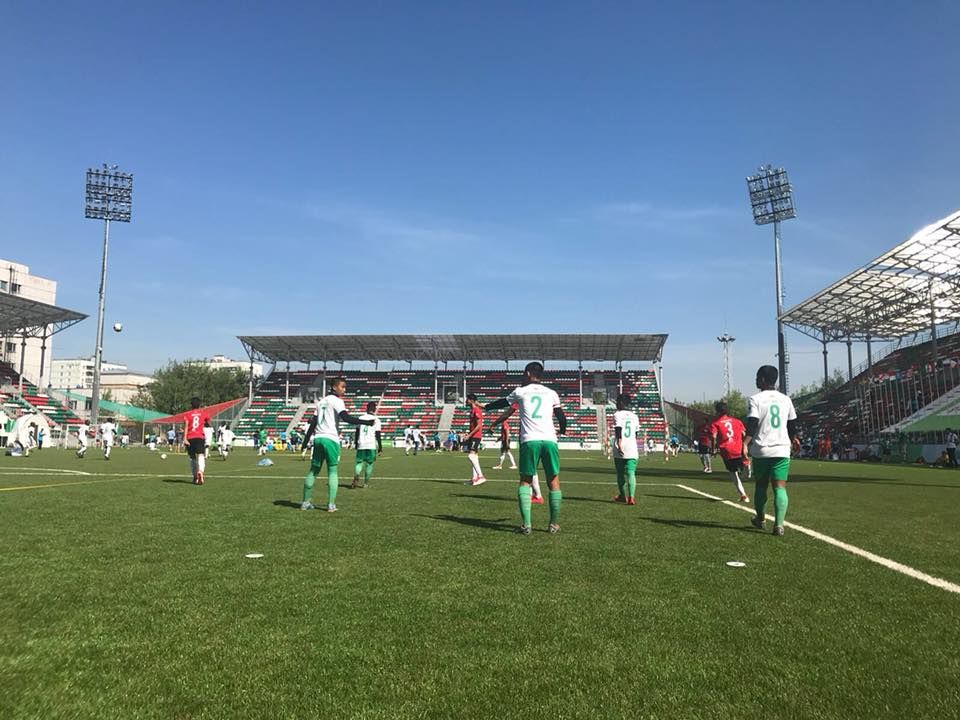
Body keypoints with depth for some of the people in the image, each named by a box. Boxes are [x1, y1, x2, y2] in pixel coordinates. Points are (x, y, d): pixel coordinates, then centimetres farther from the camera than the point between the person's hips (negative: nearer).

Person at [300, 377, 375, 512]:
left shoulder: (321, 401, 20)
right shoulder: (337, 401, -2)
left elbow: (312, 422, 19)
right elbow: (346, 417, -17)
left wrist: (305, 441, 20)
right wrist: (367, 422, -20)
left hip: (318, 438, 7)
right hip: (330, 439, -7)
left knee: (313, 470, 12)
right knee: (332, 471, -1)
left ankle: (305, 502, 14)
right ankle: (331, 505, -6)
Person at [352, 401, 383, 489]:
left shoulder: (361, 418, 9)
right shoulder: (376, 420, -1)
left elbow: (357, 432, 12)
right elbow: (377, 435, -2)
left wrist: (356, 444, 21)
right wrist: (380, 447, 5)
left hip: (361, 445, 2)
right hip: (372, 445, -2)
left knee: (359, 462, 5)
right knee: (369, 464, 6)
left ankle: (356, 478, -21)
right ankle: (365, 483, 5)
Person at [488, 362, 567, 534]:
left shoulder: (520, 392, 12)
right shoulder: (551, 393, 15)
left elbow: (503, 402, 28)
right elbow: (561, 417, 22)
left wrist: (487, 407, 48)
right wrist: (562, 429, 45)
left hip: (529, 441, -1)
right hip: (549, 440, 1)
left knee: (525, 481, 9)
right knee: (553, 481, 12)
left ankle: (526, 525, 0)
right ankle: (554, 524, 14)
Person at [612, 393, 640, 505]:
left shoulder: (618, 414, -2)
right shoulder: (634, 416, 13)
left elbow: (618, 430, -15)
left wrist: (619, 444, -23)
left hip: (620, 450, -3)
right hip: (632, 449, 3)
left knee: (620, 474, 12)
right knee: (631, 473, -3)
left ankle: (622, 496, 25)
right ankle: (631, 497, -17)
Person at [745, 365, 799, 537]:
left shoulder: (756, 399, -4)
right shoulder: (785, 399, 9)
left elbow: (752, 424, -16)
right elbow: (792, 424, 18)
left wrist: (745, 443, -21)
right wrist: (793, 439, 36)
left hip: (761, 450, -2)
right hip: (782, 449, 2)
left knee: (760, 486, 14)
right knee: (780, 487, -2)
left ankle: (760, 519, 30)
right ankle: (779, 524, -15)